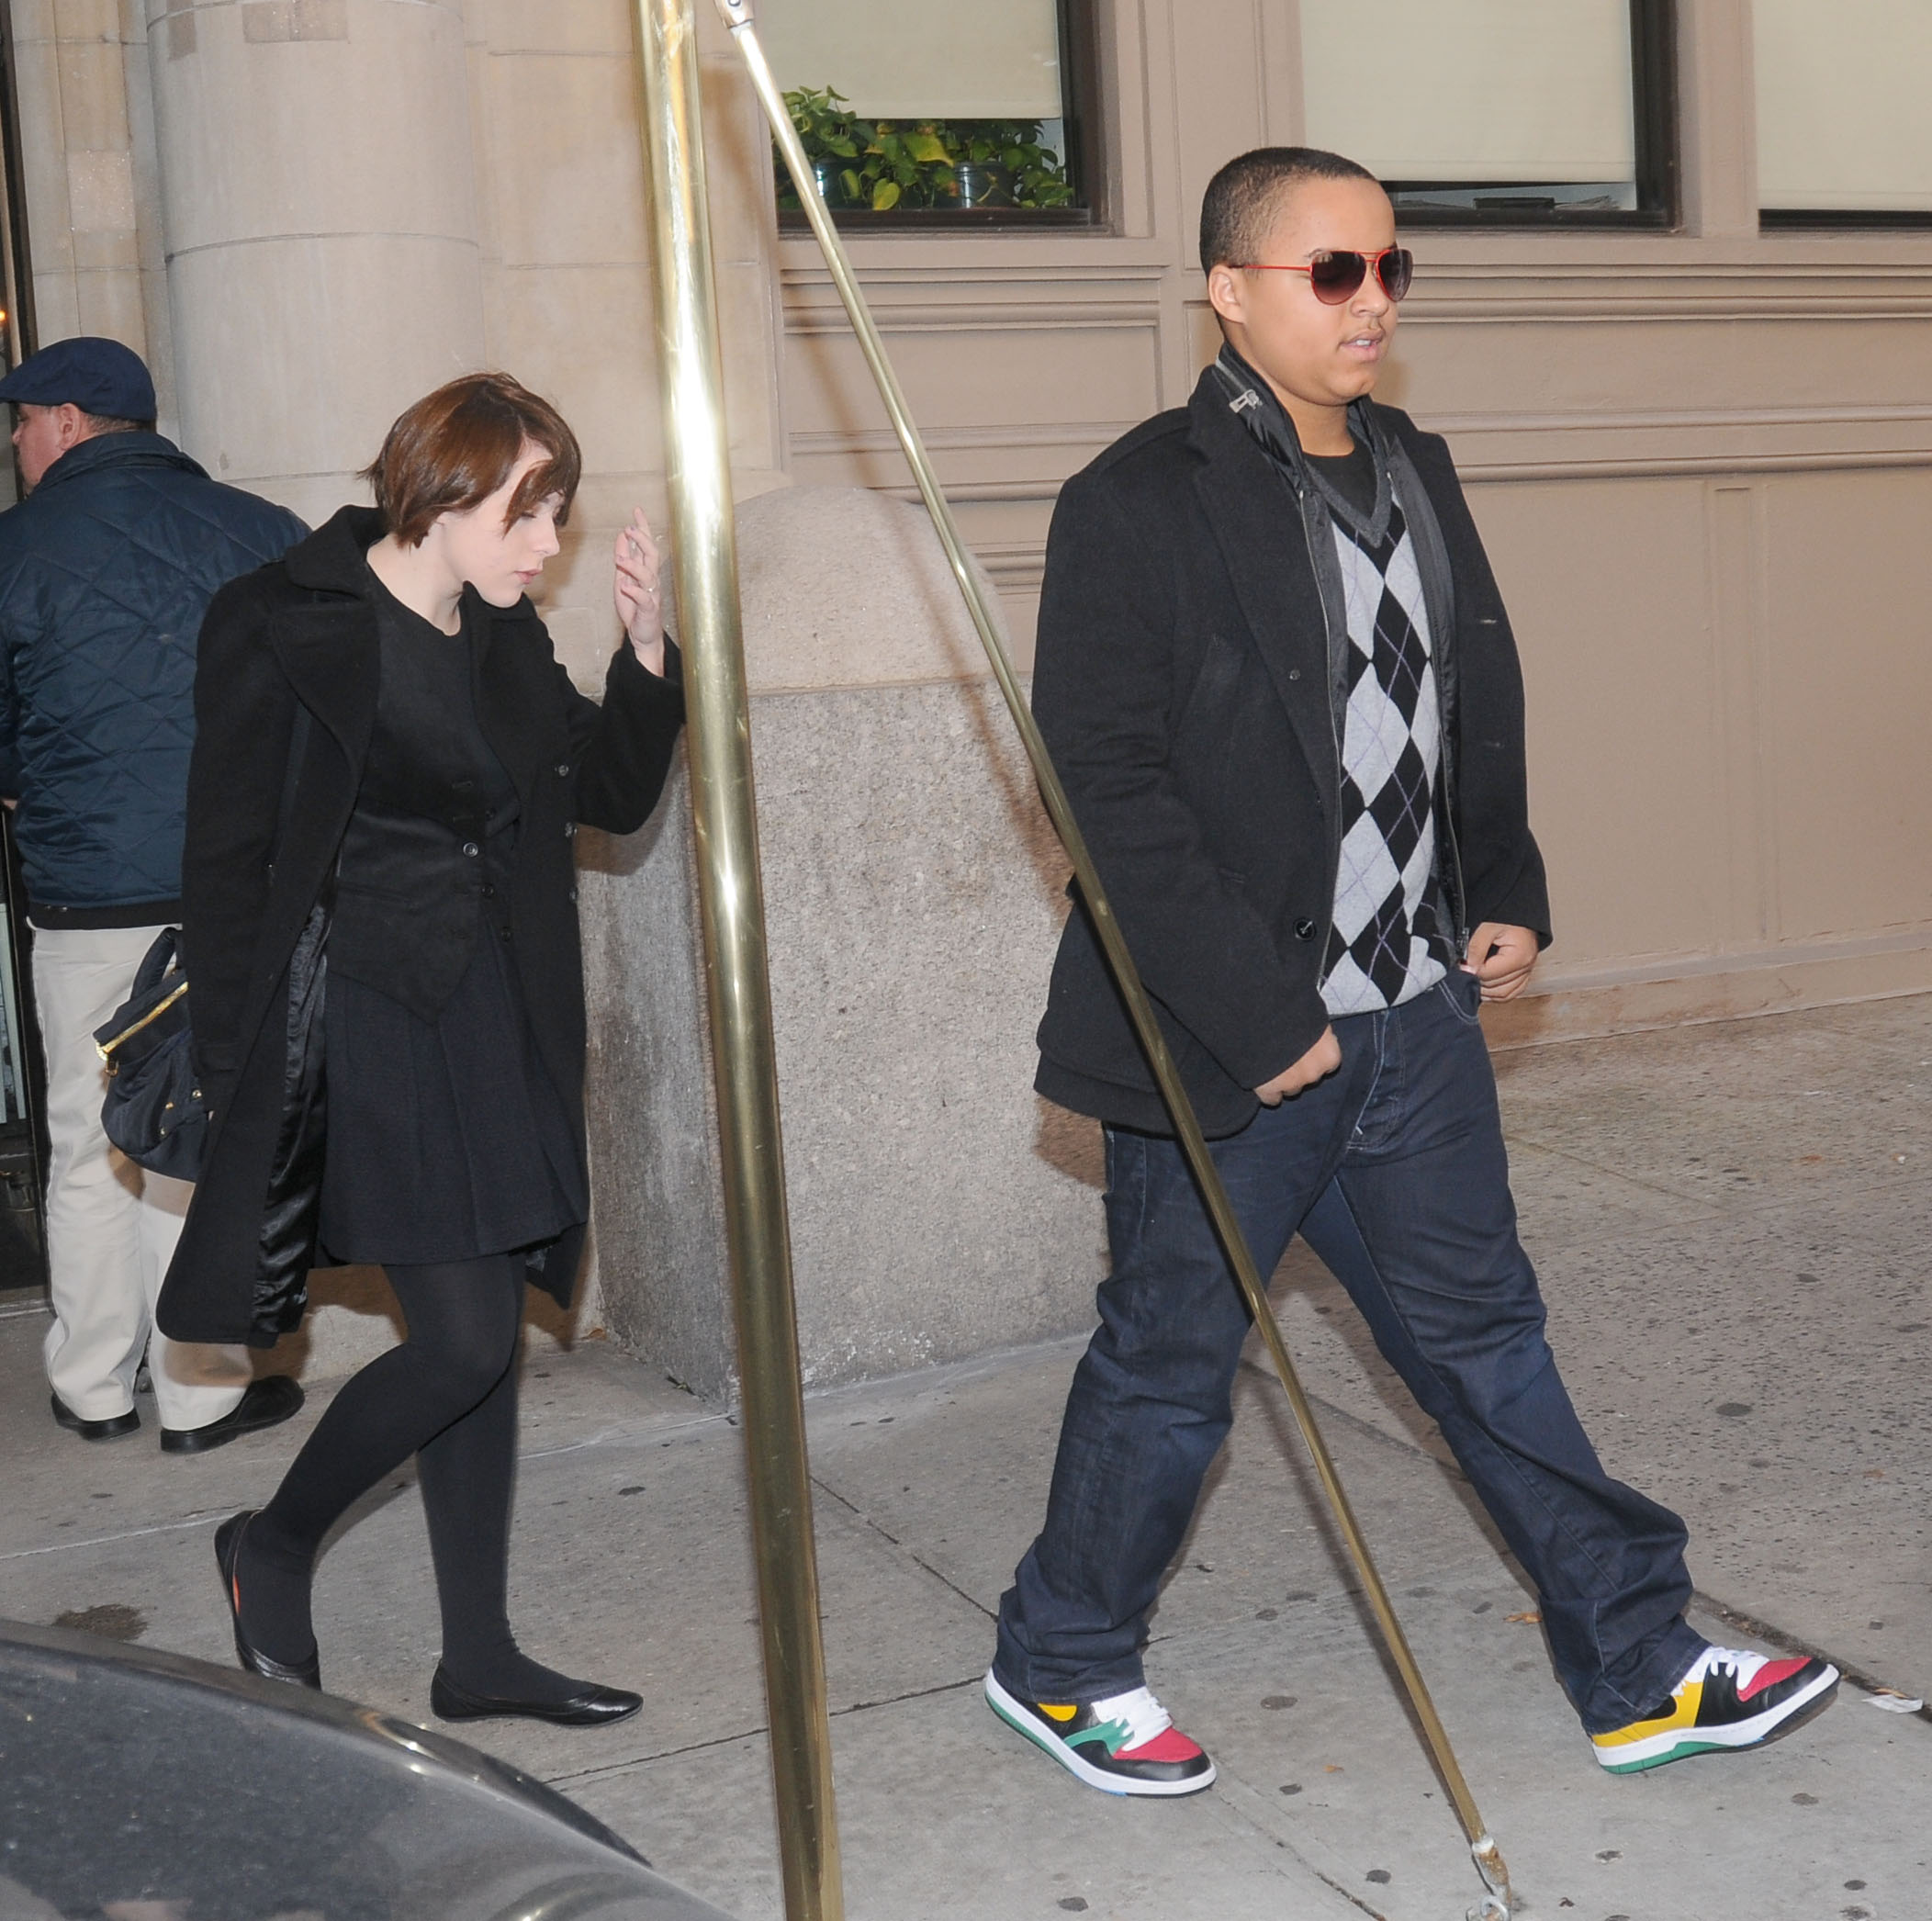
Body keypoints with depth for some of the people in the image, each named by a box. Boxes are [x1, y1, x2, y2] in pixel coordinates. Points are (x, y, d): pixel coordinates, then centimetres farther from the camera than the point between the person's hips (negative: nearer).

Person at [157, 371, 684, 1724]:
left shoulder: (505, 638, 11)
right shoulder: (285, 623, -9)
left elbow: (617, 792, 14)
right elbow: (229, 859, -9)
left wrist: (647, 646, -2)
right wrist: (239, 1077, -12)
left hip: (495, 1020, 7)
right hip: (364, 1017, -7)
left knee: (489, 1337, 10)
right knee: (463, 1339, -9)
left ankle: (480, 1655, 22)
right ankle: (275, 1546, 18)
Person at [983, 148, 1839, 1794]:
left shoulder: (1418, 475, 11)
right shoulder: (1138, 504, -13)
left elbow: (1483, 713, 22)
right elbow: (1110, 789, -18)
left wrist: (1509, 896, 9)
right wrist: (1255, 1018, -19)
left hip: (1414, 1016, 7)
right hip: (1228, 1043, -6)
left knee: (1483, 1337, 16)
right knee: (1169, 1367, 8)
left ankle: (1641, 1673, 27)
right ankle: (1061, 1662, 30)